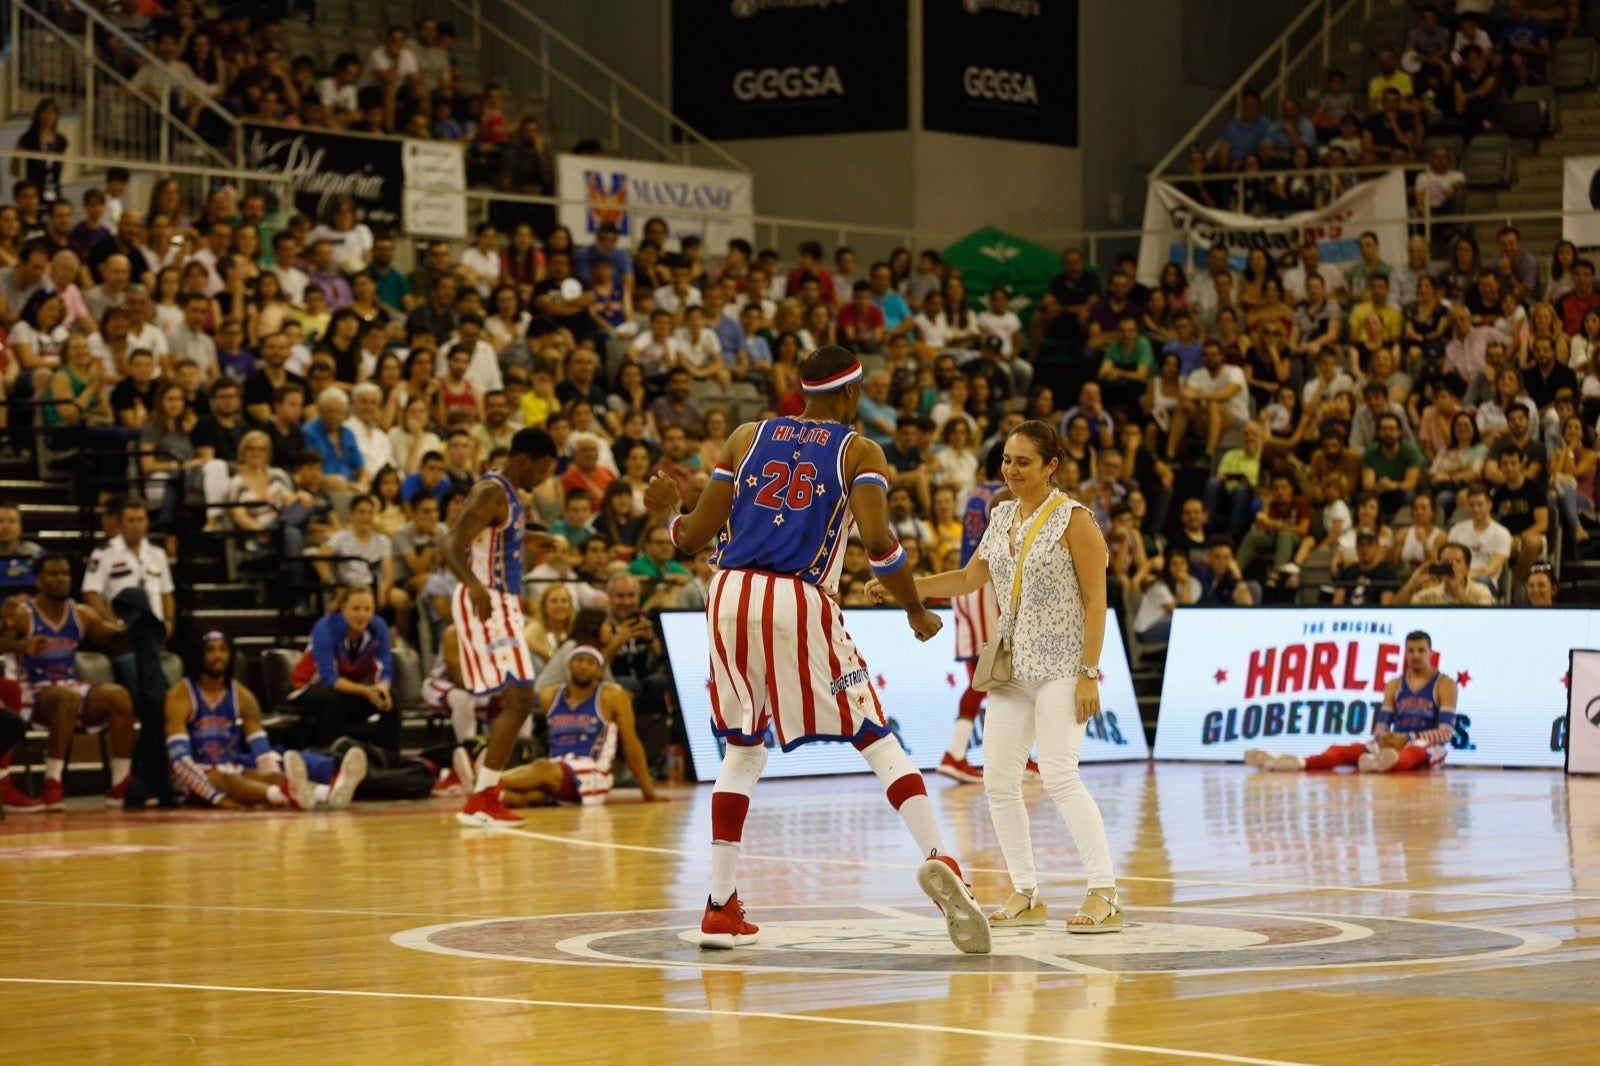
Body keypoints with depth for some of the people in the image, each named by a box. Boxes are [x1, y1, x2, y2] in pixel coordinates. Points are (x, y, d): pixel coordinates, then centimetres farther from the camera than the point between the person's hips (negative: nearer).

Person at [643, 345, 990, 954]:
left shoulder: (746, 437, 17)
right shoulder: (859, 451, 8)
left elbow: (695, 536, 11)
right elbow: (876, 539, -9)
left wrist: (665, 512, 34)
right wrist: (917, 612, 5)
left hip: (731, 597, 3)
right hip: (800, 605, -3)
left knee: (742, 749, 19)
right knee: (877, 741, 4)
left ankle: (721, 908, 16)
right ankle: (938, 860, -18)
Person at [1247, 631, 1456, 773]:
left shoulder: (1445, 685, 2)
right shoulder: (1394, 686, 17)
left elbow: (1446, 732, -9)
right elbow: (1380, 726, 11)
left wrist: (1406, 738, -20)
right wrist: (1382, 736, -15)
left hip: (1428, 746, -6)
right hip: (1394, 744, 6)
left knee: (1412, 752, -43)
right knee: (1343, 750, -19)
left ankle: (1388, 763, -81)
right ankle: (1299, 762, -48)